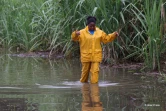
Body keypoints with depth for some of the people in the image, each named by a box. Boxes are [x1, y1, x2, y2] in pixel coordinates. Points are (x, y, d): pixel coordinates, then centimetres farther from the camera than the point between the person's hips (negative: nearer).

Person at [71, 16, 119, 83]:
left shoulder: (100, 32, 7)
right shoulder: (82, 32, -2)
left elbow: (107, 38, 17)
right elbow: (74, 38, -12)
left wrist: (114, 35, 3)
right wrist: (75, 34, -34)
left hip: (96, 57, 1)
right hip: (86, 56, -1)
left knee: (95, 71, -10)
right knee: (85, 71, 11)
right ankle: (83, 83, 29)